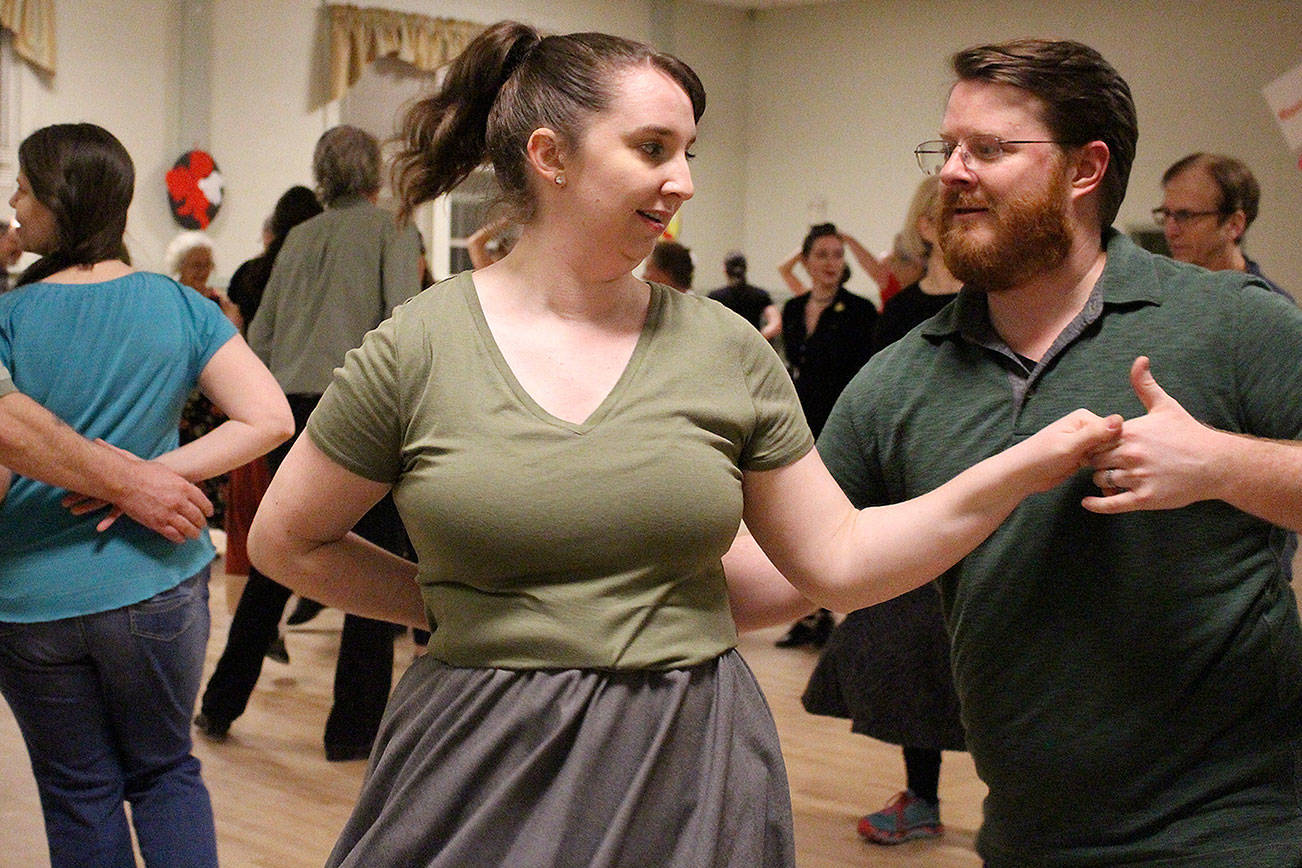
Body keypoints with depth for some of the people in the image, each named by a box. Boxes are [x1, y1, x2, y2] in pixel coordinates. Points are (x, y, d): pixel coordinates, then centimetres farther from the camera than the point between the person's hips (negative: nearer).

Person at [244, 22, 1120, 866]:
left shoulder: (727, 350, 0)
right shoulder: (415, 349, -6)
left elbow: (839, 559, 2)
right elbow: (285, 542, 4)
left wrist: (1026, 467, -7)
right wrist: (459, 608, 2)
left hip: (691, 775, 3)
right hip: (486, 777, -2)